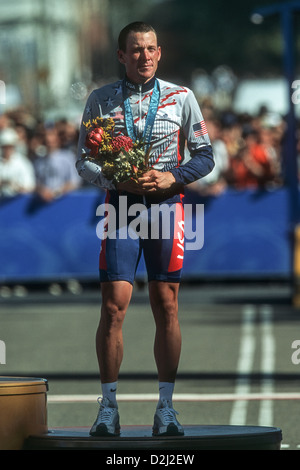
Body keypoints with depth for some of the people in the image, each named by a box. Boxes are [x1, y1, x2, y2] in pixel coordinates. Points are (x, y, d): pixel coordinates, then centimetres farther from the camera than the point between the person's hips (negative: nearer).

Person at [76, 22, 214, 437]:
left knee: (166, 307, -1)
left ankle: (166, 408, 4)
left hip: (166, 201, 0)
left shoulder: (180, 98, 6)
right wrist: (117, 181, -12)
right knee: (113, 306, -8)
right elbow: (84, 159, 7)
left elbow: (205, 156, 8)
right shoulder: (101, 100, 7)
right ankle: (108, 408, -1)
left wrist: (172, 177, -10)